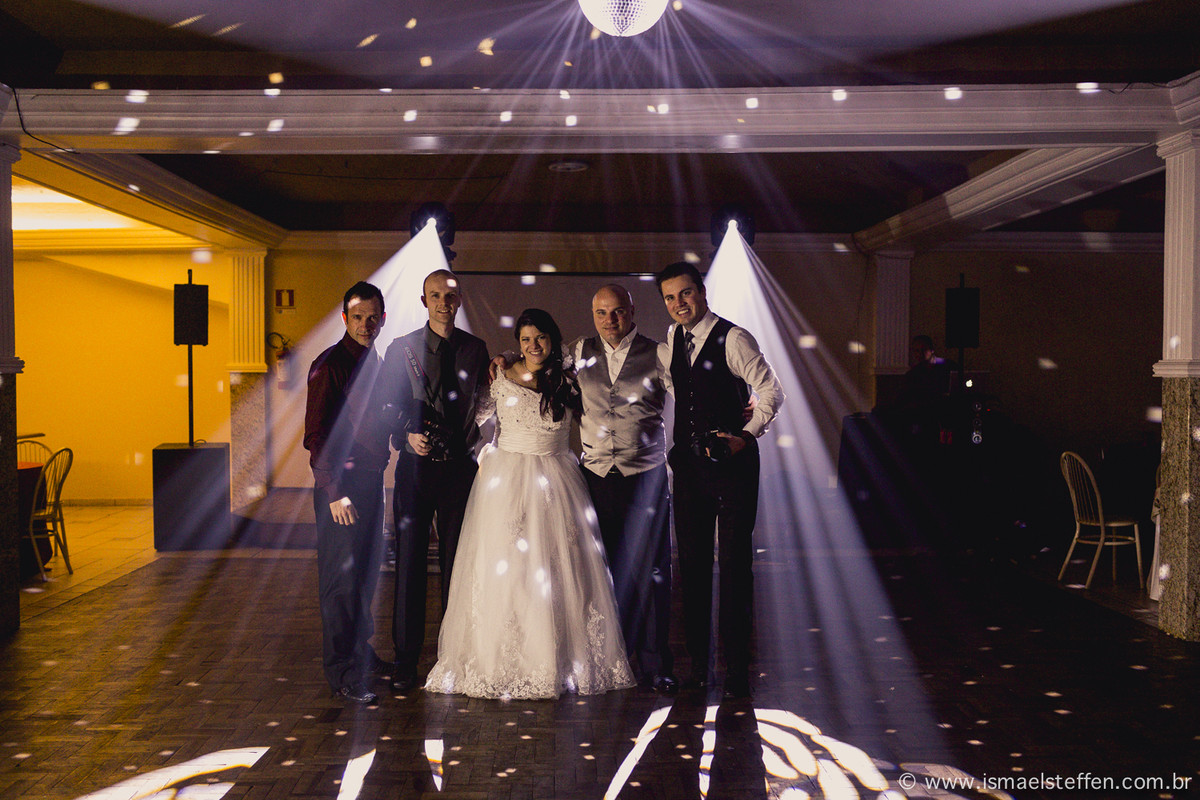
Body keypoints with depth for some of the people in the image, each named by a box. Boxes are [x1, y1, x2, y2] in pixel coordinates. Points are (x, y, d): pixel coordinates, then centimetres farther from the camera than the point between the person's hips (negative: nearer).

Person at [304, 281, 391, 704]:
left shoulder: (375, 363, 12)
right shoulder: (330, 364, -12)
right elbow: (316, 435, -15)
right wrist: (333, 491, -19)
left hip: (371, 479, 8)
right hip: (341, 485, -8)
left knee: (367, 573, 17)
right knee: (342, 578, -2)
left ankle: (361, 651, 33)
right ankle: (344, 674, 6)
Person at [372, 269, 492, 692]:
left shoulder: (476, 349, 8)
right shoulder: (401, 349, 3)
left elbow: (484, 404, 11)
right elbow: (385, 405, 1)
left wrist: (473, 444, -3)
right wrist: (407, 435, -13)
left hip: (461, 466, 2)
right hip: (416, 466, -1)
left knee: (457, 560, 8)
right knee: (410, 561, 1)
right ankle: (406, 658, 12)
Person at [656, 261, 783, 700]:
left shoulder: (733, 339, -10)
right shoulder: (673, 338, 11)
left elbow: (771, 391, -12)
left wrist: (746, 436, -19)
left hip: (731, 462, -6)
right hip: (688, 463, 6)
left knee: (734, 564, -3)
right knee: (692, 563, 10)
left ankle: (738, 667, 7)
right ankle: (698, 661, 21)